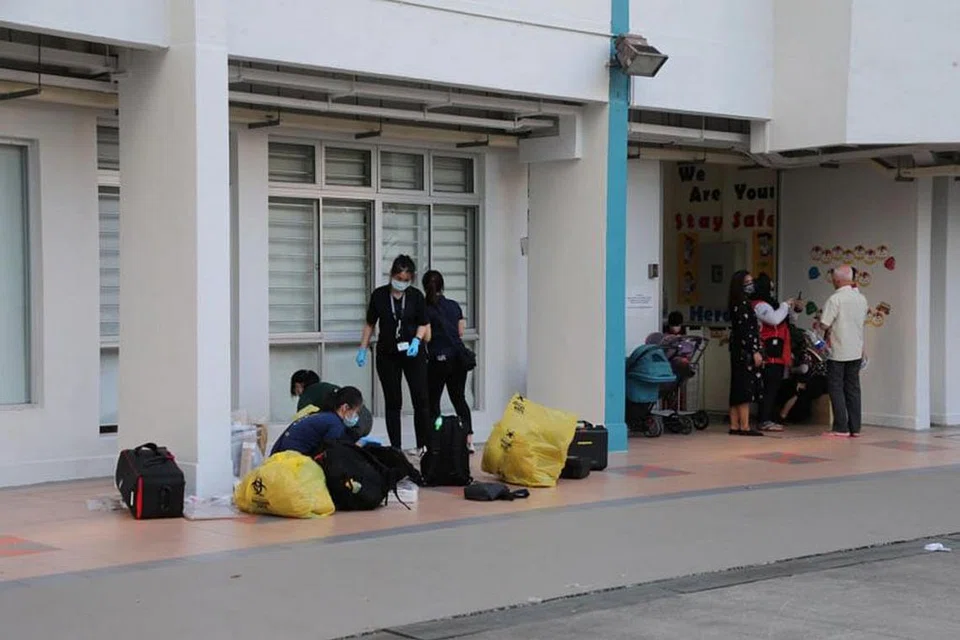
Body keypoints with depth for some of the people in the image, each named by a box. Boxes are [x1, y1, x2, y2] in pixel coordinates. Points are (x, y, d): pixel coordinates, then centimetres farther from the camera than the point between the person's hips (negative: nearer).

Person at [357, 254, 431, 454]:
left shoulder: (416, 296, -1)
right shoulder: (379, 295, -1)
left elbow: (424, 324, 5)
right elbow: (370, 324, 7)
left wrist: (416, 340, -13)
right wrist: (363, 349, 4)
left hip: (413, 353, 0)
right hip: (387, 355, 0)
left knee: (421, 399, -5)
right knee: (392, 402, 3)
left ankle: (423, 445, 2)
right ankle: (395, 447, 6)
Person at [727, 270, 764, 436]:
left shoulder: (739, 304, 16)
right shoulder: (742, 304, -13)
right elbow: (745, 330, -18)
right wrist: (755, 352, -19)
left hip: (739, 352, 10)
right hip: (746, 351, -10)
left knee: (738, 388, 9)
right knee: (746, 387, -9)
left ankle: (735, 425, 10)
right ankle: (744, 426, -9)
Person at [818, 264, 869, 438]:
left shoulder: (835, 299, -16)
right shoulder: (861, 298, 6)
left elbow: (824, 324, -17)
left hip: (838, 352, -6)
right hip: (856, 351, 6)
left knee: (836, 389, 0)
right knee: (853, 389, 10)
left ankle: (841, 428, -2)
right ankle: (855, 428, 11)